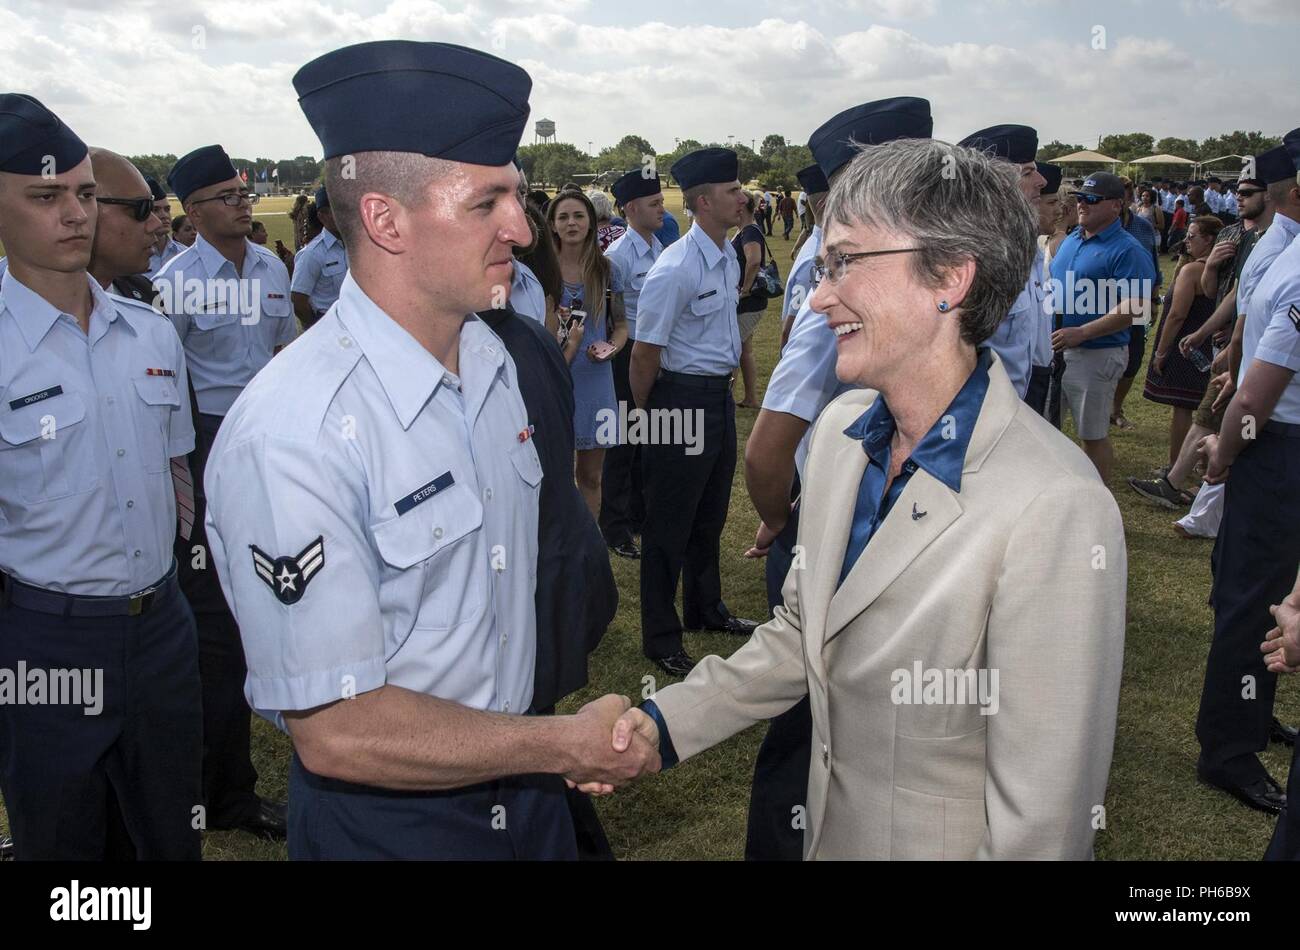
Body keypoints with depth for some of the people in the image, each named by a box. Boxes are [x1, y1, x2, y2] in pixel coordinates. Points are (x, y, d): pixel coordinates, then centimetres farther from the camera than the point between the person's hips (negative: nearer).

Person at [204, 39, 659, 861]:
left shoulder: (492, 360, -2)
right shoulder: (291, 438, -27)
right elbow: (337, 731, -24)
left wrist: (550, 737, 2)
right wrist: (569, 745, -16)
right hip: (385, 820, -6)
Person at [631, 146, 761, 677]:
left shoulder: (728, 260, 7)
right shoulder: (675, 270, -21)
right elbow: (645, 354, -16)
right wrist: (648, 417, -6)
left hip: (720, 395, 9)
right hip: (682, 399, -9)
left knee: (711, 513, 22)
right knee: (670, 522, 5)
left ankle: (706, 609, 43)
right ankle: (661, 638, 20)